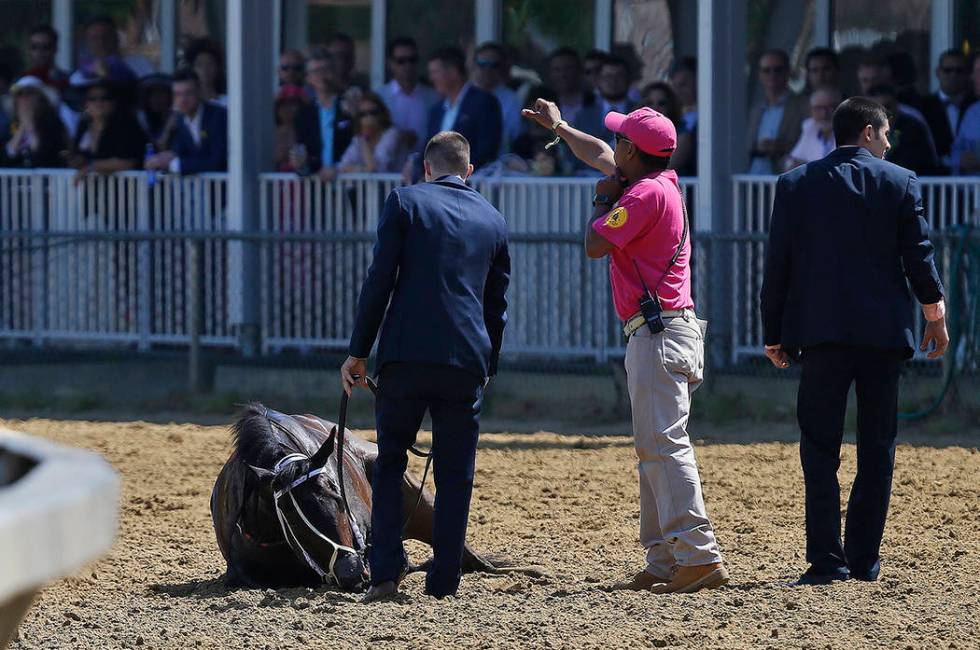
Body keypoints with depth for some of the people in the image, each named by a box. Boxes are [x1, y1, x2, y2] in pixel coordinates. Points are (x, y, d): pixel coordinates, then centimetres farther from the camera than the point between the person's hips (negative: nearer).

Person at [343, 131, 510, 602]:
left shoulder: (405, 202, 2)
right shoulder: (493, 220, 14)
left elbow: (379, 282, -3)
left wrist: (358, 352, 1)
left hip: (406, 356, -2)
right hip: (468, 361, 2)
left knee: (389, 462, 10)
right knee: (455, 476, 8)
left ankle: (386, 570, -2)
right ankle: (442, 584, 6)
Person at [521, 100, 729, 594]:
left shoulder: (646, 193, -13)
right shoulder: (660, 182, 16)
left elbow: (595, 245, -14)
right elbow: (600, 156, 34)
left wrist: (603, 200, 3)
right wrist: (558, 126, 47)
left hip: (659, 333, -10)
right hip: (655, 335, 10)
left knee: (663, 444, -15)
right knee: (654, 447, 11)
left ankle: (700, 555, -22)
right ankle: (663, 563, 11)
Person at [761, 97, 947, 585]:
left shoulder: (795, 184, 3)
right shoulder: (900, 182, 0)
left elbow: (777, 266, 2)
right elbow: (919, 257, 2)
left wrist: (774, 336, 9)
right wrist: (936, 318, 17)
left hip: (820, 334, 0)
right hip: (883, 332, 0)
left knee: (820, 449, 1)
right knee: (876, 450, 9)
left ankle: (826, 560, -8)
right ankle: (864, 559, 10)